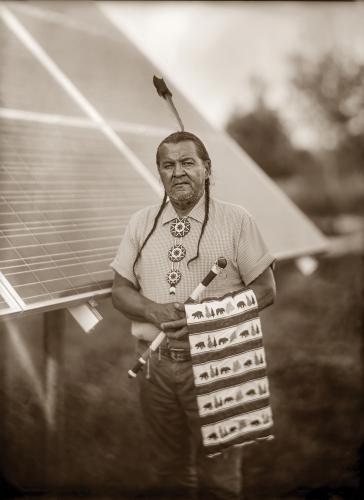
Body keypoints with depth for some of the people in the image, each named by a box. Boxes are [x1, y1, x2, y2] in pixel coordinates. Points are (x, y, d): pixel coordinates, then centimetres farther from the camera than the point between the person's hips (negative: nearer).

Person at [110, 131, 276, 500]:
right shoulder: (140, 223, 8)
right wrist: (156, 312, -13)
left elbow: (264, 290, -3)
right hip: (155, 363, 3)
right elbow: (120, 291, 8)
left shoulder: (237, 220, -2)